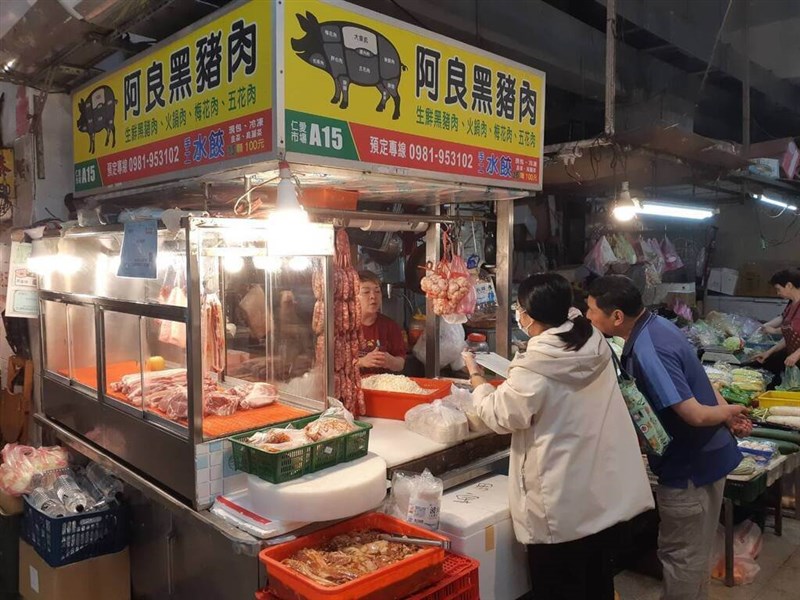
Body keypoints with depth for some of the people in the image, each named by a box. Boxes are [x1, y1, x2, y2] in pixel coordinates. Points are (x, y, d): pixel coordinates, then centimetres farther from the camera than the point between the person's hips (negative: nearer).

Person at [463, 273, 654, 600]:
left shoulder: (534, 369, -24)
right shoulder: (596, 346, -5)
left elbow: (500, 417, -9)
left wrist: (475, 377, 5)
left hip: (565, 508, -6)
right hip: (609, 494, 7)